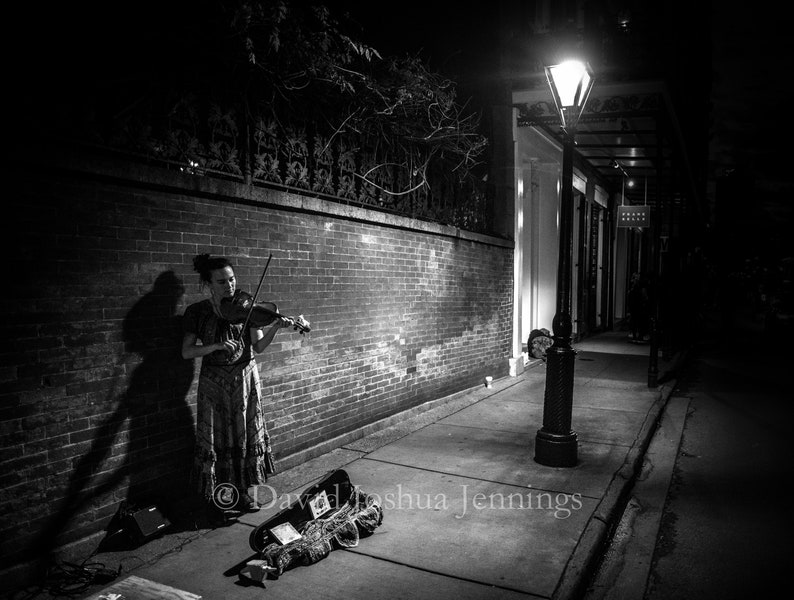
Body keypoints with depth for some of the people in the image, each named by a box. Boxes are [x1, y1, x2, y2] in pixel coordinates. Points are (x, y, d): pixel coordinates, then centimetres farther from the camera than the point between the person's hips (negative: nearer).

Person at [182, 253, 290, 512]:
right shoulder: (197, 312, -4)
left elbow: (259, 346, -5)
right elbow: (187, 352, -7)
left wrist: (275, 327, -23)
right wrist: (217, 345, -22)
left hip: (245, 379, 1)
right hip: (214, 383, -1)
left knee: (245, 436, 8)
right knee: (215, 439, 4)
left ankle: (242, 491, 22)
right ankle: (216, 493, 20)